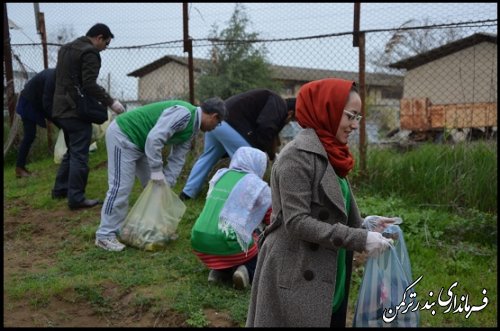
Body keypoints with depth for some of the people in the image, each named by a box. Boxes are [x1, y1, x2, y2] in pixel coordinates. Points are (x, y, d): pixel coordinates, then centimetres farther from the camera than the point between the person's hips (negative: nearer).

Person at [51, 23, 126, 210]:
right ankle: (76, 198, -2)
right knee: (79, 155, -4)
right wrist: (111, 102, -17)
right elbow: (90, 85, -22)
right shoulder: (90, 53, -13)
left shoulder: (66, 48, 17)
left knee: (71, 151, 20)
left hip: (61, 108, 9)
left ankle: (60, 190, 26)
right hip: (77, 111, -9)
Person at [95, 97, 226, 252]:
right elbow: (154, 138, -33)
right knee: (121, 187, -10)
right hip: (122, 135, -10)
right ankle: (105, 235, 0)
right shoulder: (183, 113, -25)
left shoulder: (191, 128, 7)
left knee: (154, 186, 12)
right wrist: (157, 171, -26)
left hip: (140, 142, 10)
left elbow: (177, 159, 10)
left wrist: (166, 184, 3)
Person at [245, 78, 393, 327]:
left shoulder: (330, 154, 10)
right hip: (298, 277, -9)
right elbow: (297, 222, -23)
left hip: (325, 274, 9)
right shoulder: (298, 155, -18)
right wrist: (359, 239, -22)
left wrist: (366, 226, 1)